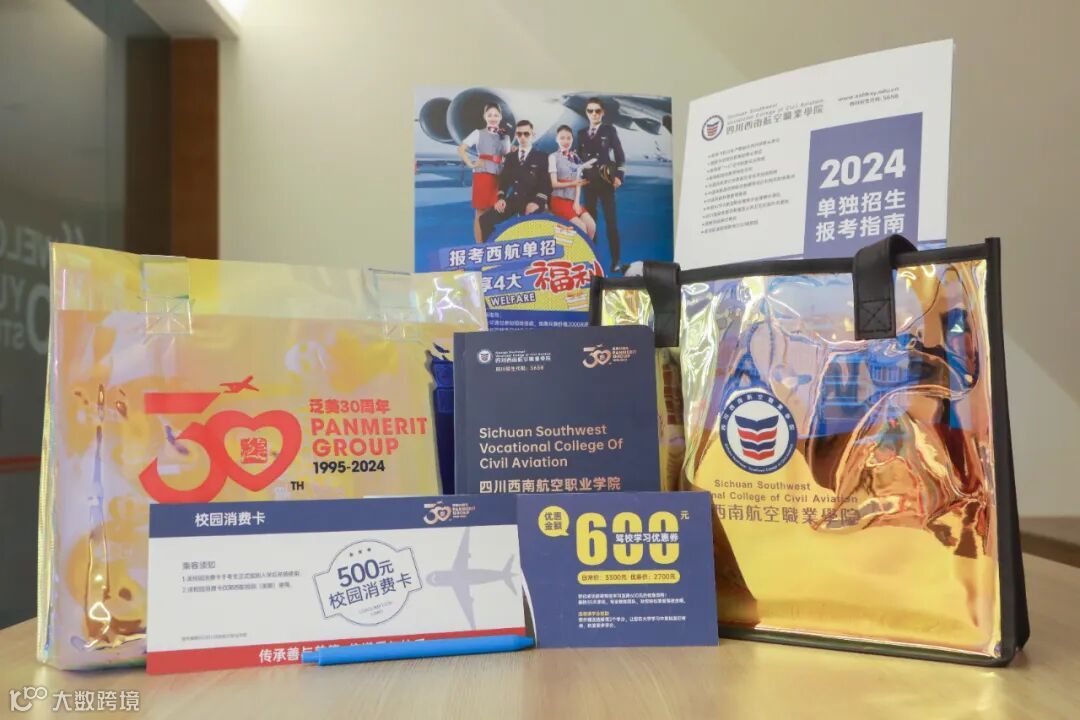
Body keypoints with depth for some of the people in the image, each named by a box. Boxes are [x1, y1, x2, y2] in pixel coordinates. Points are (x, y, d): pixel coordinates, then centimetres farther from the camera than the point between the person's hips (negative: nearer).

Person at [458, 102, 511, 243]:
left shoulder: (505, 137, 15)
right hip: (482, 175, -3)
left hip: (499, 176, 3)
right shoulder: (478, 133, 4)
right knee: (480, 212, -2)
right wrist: (471, 164, -9)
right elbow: (461, 149, -1)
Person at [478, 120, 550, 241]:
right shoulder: (510, 156, 20)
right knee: (485, 219, -15)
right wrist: (501, 198, -5)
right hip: (513, 200, 4)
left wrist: (537, 202, -19)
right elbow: (503, 179, 15)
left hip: (531, 202, -4)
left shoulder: (542, 157, 6)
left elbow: (546, 183, -3)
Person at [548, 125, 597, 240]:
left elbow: (578, 182, 6)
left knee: (591, 225, -12)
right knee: (581, 227, -21)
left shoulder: (575, 158, 12)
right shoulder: (553, 157, -4)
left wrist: (577, 202, -7)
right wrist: (572, 183, -21)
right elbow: (554, 183, -9)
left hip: (573, 200, 5)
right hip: (559, 200, -5)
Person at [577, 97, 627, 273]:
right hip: (588, 182, 3)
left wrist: (618, 176, -11)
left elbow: (620, 155, -1)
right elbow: (580, 157, 12)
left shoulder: (609, 130, 4)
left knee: (611, 221, -4)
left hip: (606, 181, -3)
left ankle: (615, 262, -5)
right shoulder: (581, 133, 13)